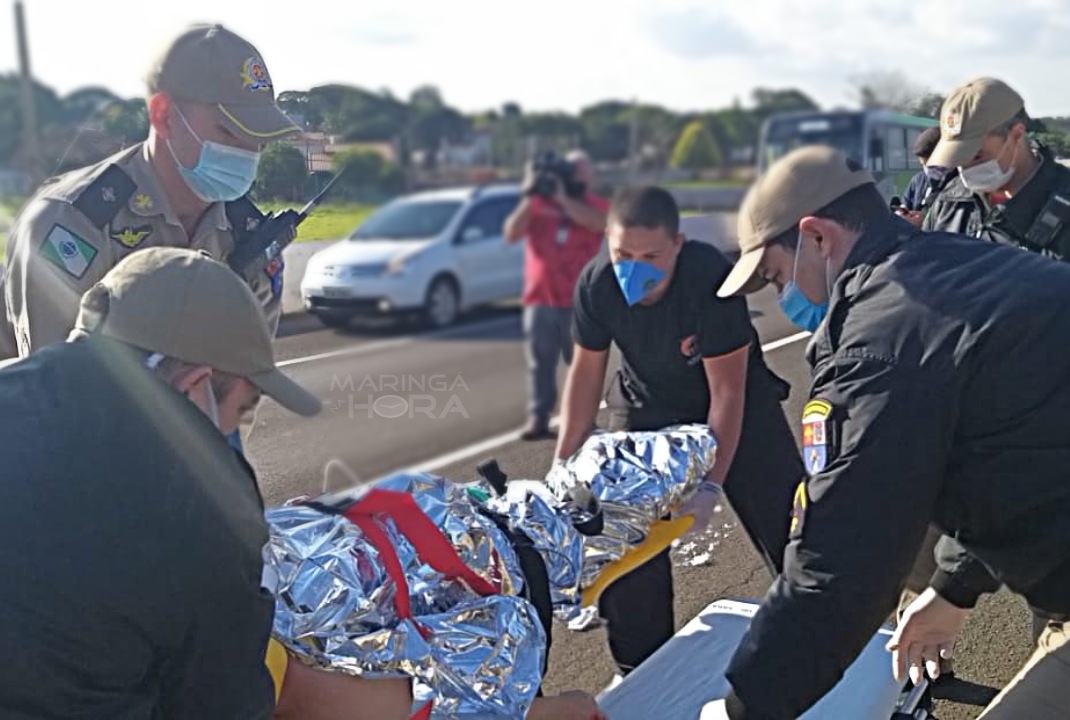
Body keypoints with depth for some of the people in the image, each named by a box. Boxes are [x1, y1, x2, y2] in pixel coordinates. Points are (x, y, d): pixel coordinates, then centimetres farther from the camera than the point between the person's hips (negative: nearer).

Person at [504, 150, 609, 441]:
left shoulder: (596, 205, 4)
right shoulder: (538, 204, 8)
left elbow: (598, 223, -20)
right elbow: (511, 234, -2)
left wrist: (562, 197, -21)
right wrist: (529, 198, -10)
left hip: (579, 301, -2)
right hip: (539, 298, 2)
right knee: (540, 362, 2)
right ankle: (538, 420, 6)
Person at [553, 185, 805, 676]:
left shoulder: (711, 278, -33)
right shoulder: (596, 284, -22)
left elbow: (726, 392, -26)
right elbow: (586, 371, -8)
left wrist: (711, 485, -29)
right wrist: (565, 462, -9)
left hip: (735, 402, -3)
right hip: (647, 406, 3)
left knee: (789, 524, -5)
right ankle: (640, 668, 18)